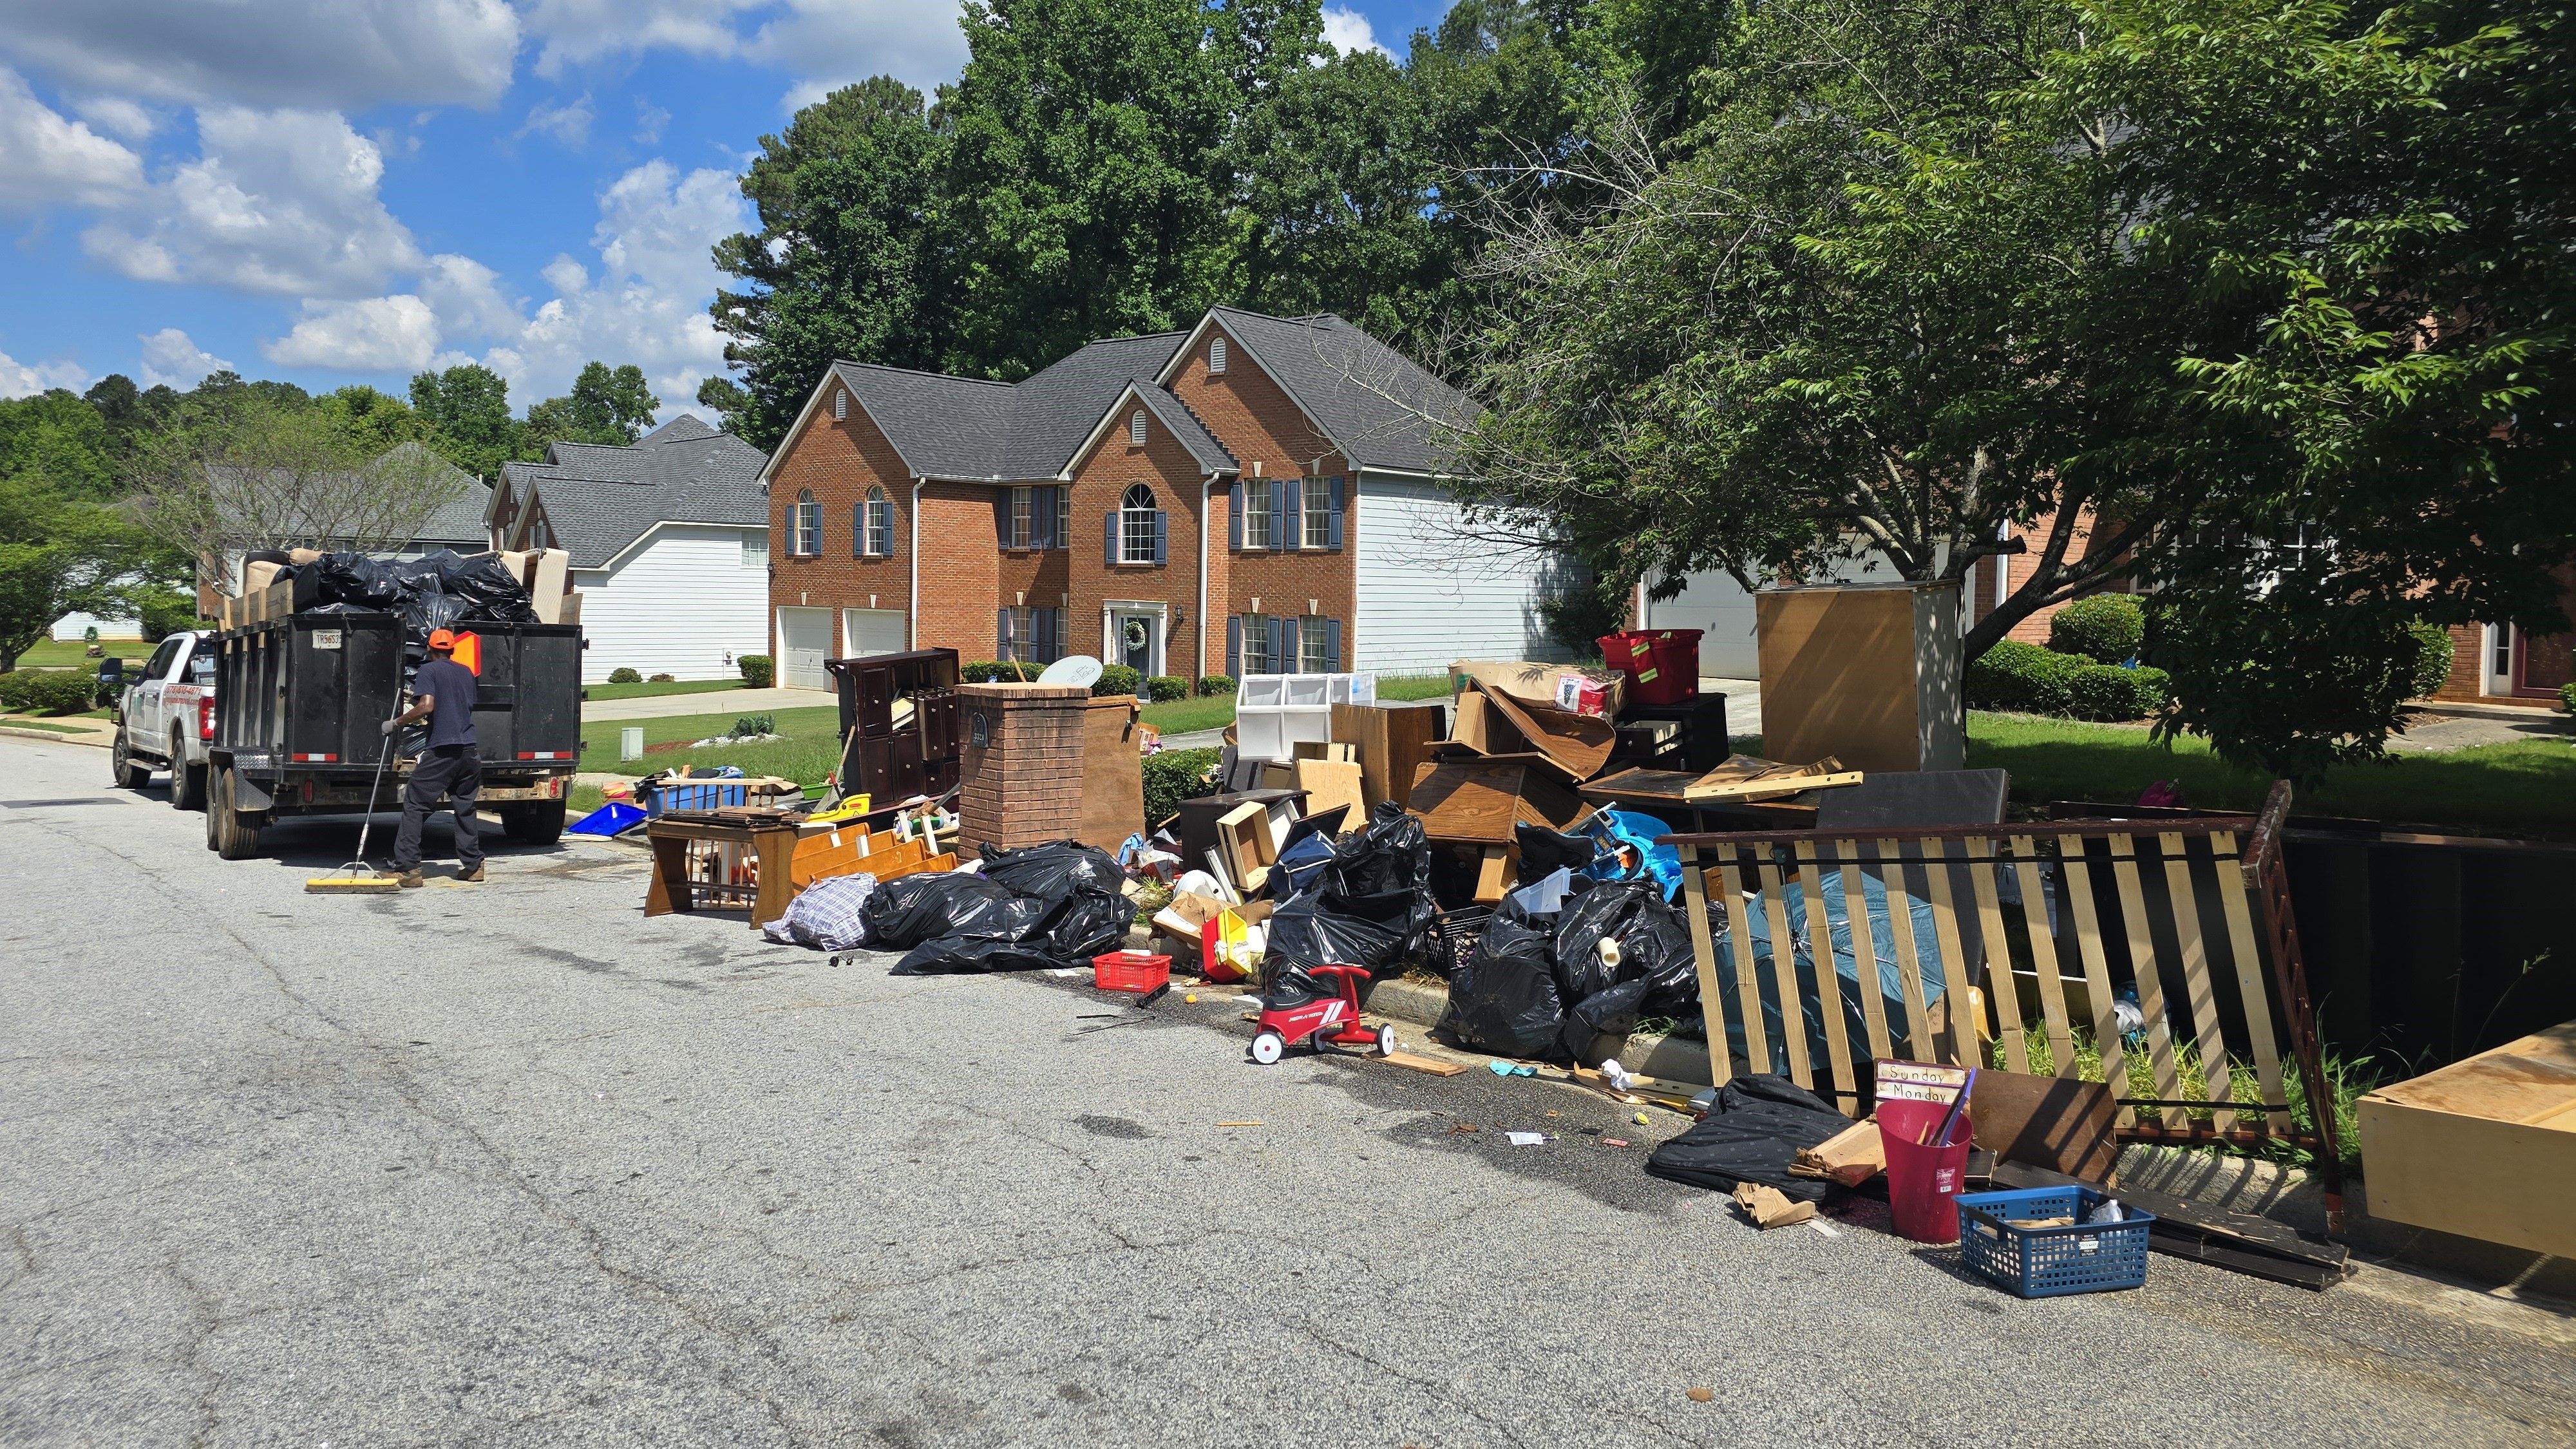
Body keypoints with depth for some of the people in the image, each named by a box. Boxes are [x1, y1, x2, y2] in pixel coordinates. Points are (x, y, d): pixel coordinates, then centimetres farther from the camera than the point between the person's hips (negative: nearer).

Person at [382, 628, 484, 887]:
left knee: (415, 806, -2)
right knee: (465, 807, 15)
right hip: (468, 749, 6)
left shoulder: (429, 670, -2)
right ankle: (472, 865, 16)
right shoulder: (466, 672, 17)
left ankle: (408, 869, -7)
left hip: (441, 750, -6)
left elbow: (426, 706, -15)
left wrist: (395, 723, -4)